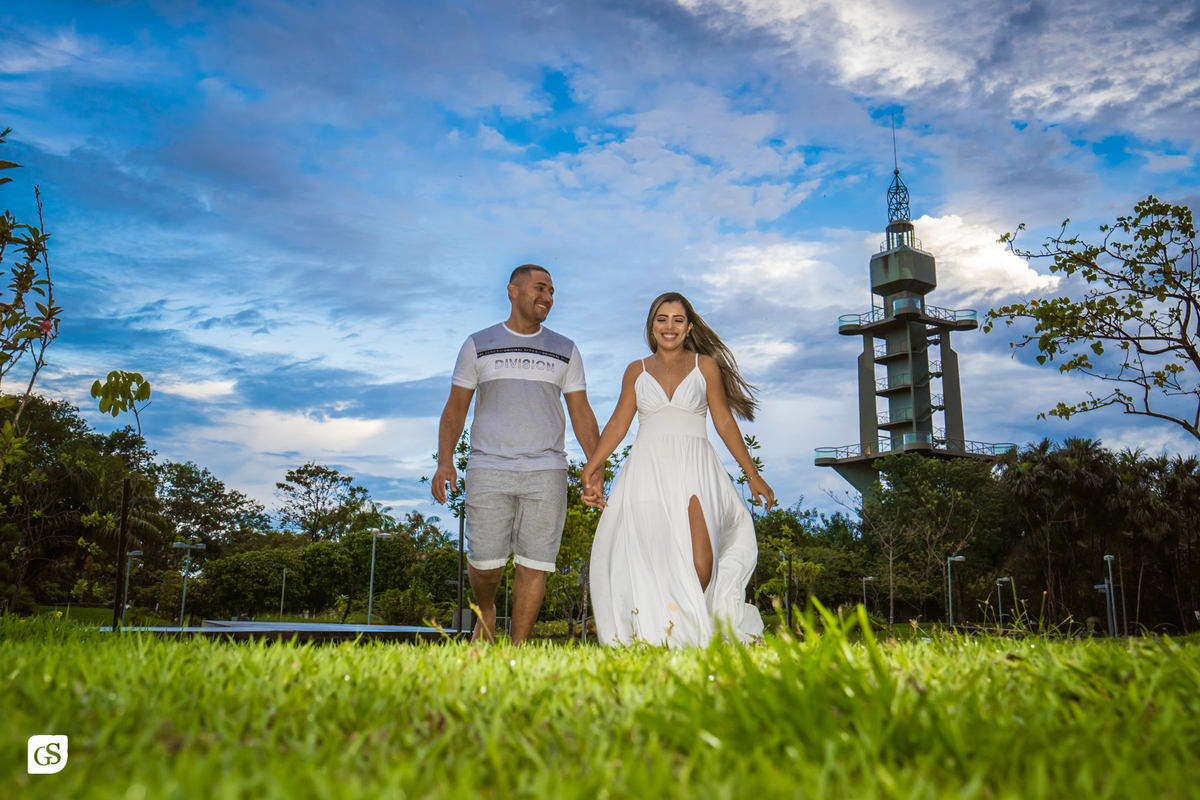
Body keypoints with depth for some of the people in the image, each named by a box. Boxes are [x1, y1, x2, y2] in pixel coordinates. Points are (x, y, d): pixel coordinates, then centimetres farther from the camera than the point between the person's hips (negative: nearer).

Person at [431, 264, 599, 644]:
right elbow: (456, 407, 9)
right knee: (485, 561, -4)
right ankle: (486, 612, 28)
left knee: (534, 564, -2)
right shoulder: (478, 345, 9)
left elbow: (581, 413, 11)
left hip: (546, 472, 1)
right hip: (489, 470, -1)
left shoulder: (565, 350, 13)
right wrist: (444, 460, -5)